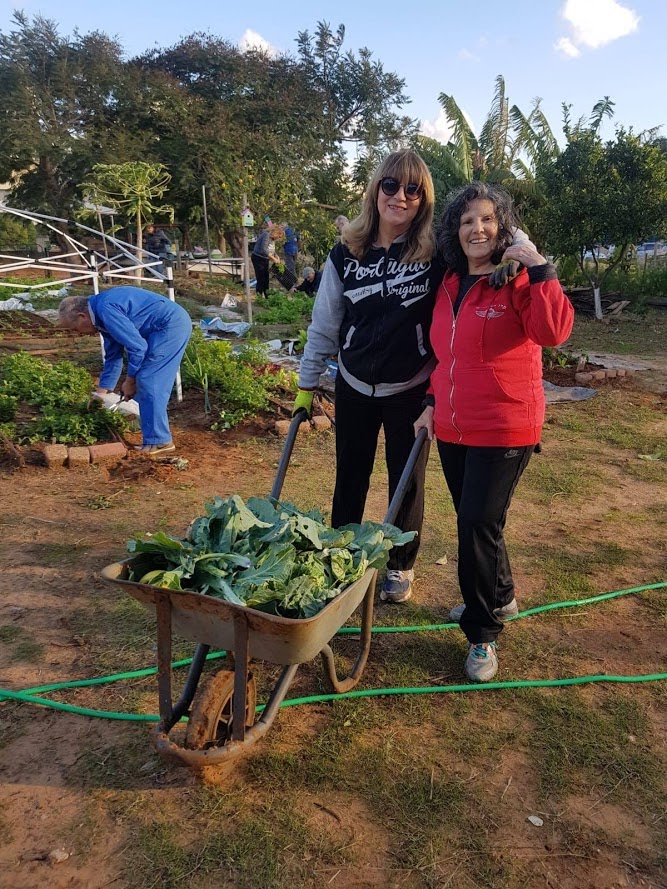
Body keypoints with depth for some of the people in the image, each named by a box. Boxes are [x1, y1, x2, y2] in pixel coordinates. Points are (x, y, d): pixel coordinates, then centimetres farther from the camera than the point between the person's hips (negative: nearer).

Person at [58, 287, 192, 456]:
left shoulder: (105, 310, -17)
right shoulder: (101, 312, 15)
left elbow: (137, 346, -18)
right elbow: (113, 356, 24)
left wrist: (129, 380, -4)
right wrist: (100, 392, 27)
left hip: (171, 325, -10)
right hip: (173, 324, 10)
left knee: (148, 382, -9)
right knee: (147, 381, 15)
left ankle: (159, 441, -5)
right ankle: (149, 424, 27)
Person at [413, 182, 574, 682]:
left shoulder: (518, 280, -9)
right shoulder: (450, 285, 11)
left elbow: (554, 332, -25)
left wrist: (540, 270, -27)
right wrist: (434, 403, 15)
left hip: (503, 429, -7)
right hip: (453, 429, 7)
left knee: (478, 525, -7)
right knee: (474, 522, 17)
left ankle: (483, 633, 12)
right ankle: (500, 597, 42)